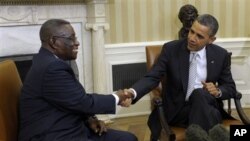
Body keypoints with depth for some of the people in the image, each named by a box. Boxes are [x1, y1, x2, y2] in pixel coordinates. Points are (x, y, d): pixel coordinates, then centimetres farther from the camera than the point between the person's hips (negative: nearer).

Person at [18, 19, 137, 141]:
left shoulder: (49, 61, 9)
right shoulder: (52, 67, -23)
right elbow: (83, 102, -18)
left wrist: (89, 119, 0)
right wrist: (116, 98, -4)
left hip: (67, 130, 10)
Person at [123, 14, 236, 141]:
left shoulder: (220, 55, 1)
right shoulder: (171, 49, -4)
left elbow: (231, 88, 10)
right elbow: (152, 77, -11)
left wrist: (218, 91, -14)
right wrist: (133, 92, -31)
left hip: (206, 108, 1)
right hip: (176, 110, -1)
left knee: (200, 93, -33)